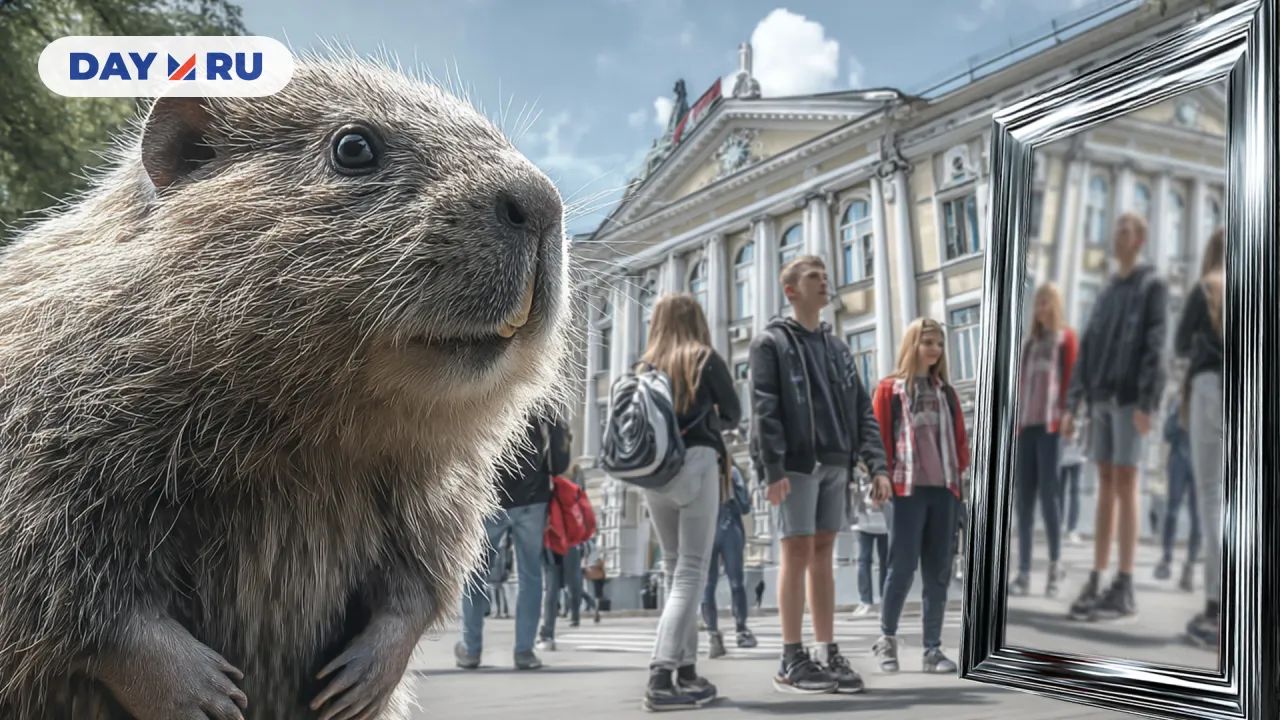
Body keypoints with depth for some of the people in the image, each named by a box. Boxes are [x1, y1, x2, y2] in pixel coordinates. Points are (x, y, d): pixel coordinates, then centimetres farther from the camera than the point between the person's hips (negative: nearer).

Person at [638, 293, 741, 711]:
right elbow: (732, 415, 13)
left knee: (675, 572, 13)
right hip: (696, 465, -4)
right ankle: (661, 678, -17)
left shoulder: (645, 367, 11)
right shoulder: (707, 360, 4)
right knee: (691, 573, -7)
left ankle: (685, 672, 14)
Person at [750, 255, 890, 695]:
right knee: (798, 552, -6)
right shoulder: (771, 342, 2)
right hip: (796, 462, -6)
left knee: (823, 554, 7)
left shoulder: (838, 349, 20)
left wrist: (877, 464, 3)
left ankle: (827, 654, 10)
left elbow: (861, 410, 14)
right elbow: (764, 409, -8)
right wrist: (773, 467, -18)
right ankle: (791, 661, -1)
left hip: (834, 463, 6)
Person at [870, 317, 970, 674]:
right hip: (907, 489, -4)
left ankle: (933, 649, 11)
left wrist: (961, 474, 3)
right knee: (903, 567, -5)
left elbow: (960, 438, 16)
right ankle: (887, 637, 14)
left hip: (944, 491, 5)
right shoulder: (889, 389, 2)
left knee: (938, 572, 5)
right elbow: (880, 437, -2)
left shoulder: (946, 392, 16)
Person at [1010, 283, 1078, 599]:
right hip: (1026, 425, 5)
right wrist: (1014, 420, 13)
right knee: (1023, 496, 1)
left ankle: (1055, 565, 1)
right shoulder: (1029, 342, 22)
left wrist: (1064, 418, -12)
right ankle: (1024, 572, 2)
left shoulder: (1067, 338, 6)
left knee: (1048, 492, -9)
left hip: (1051, 424, -5)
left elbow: (1070, 379, -3)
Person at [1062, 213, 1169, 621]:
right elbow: (1087, 351, 17)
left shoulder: (1153, 286, 0)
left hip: (1131, 397, -7)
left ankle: (1123, 590, -8)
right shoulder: (1106, 293, 22)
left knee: (1125, 485, -10)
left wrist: (1146, 403, -21)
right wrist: (1072, 405, 10)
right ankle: (1096, 583, 5)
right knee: (1106, 486, 4)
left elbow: (1155, 346, -11)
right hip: (1102, 398, 7)